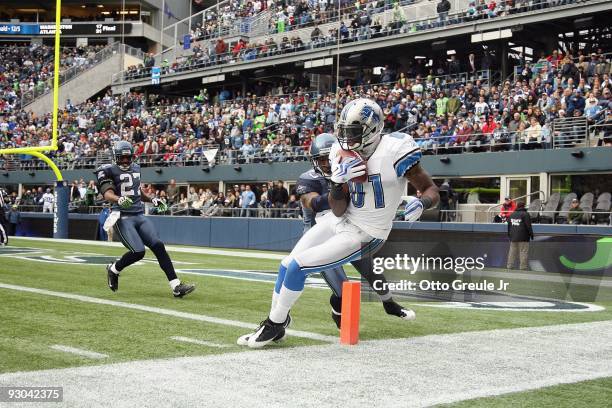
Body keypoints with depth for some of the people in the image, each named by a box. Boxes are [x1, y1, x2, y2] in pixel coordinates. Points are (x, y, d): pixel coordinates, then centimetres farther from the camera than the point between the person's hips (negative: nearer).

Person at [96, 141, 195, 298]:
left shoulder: (135, 168, 18)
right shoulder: (108, 171, -3)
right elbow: (107, 194, -17)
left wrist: (152, 199, 19)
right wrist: (119, 199, -37)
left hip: (139, 216, 6)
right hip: (123, 218, -6)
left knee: (158, 245, -12)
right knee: (138, 251, -19)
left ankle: (176, 286, -15)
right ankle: (114, 269, 13)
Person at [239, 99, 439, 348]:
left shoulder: (393, 151, -22)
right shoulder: (343, 154, -5)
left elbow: (431, 190, -13)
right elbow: (338, 210, -5)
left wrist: (421, 203, -36)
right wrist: (338, 182, -24)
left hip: (362, 235, -7)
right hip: (338, 222, 7)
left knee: (297, 266, -14)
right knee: (286, 266, 9)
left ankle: (275, 324, 8)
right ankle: (274, 324, 30)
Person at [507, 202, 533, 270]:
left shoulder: (512, 214, 13)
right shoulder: (525, 214, -7)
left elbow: (509, 226, 18)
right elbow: (528, 226, -9)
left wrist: (509, 234, 24)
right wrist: (531, 234, -1)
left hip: (513, 237, 6)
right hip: (523, 238, -6)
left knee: (512, 252, 9)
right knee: (523, 252, -3)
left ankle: (509, 266, 9)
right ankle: (523, 267, -6)